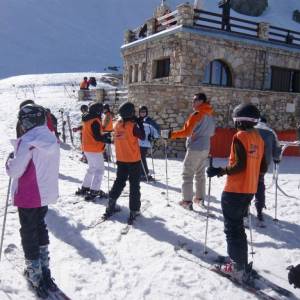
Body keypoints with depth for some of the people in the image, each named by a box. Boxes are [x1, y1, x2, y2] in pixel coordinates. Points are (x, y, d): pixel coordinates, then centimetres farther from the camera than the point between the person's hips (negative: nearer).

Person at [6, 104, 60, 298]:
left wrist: (10, 161, 1)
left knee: (29, 234, 9)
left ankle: (35, 277, 19)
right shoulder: (52, 139, 0)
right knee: (41, 228, 22)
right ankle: (44, 272, 32)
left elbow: (14, 171, -19)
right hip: (46, 194, 7)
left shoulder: (28, 141, -21)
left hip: (28, 197, -6)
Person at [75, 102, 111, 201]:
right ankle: (94, 192, -5)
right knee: (99, 170, -3)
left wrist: (105, 136, 12)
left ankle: (84, 188, 27)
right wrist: (108, 140, -12)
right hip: (94, 149, -10)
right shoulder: (95, 121, -18)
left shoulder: (86, 120, 12)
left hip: (87, 148, 10)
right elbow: (97, 137, -22)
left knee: (92, 168, 21)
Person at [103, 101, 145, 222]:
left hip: (121, 159, 5)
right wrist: (140, 123, -1)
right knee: (134, 185, 5)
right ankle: (134, 210, 8)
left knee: (119, 182, 19)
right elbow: (142, 137, -8)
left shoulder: (116, 124, -1)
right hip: (133, 159, -5)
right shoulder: (132, 125, -19)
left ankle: (111, 205, 19)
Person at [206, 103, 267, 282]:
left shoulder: (240, 137, -13)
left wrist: (219, 171, -13)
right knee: (238, 226, 21)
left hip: (234, 191, -8)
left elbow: (239, 165, -21)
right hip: (250, 191, 8)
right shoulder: (259, 138, 9)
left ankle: (239, 269, 8)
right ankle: (241, 262, 30)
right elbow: (263, 168, 11)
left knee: (232, 229, 3)